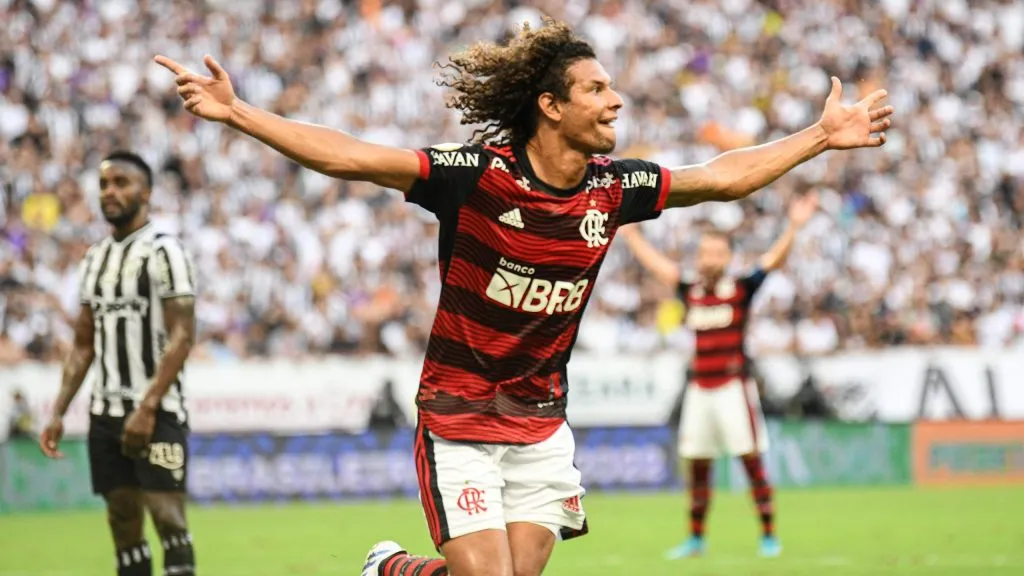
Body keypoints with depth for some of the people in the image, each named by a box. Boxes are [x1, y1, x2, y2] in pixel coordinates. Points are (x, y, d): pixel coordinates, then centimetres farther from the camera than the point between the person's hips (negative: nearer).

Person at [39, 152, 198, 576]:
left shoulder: (163, 252, -6)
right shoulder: (95, 258, 15)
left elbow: (182, 336, -13)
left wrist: (147, 407, -19)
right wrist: (58, 413, 11)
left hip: (156, 414, -7)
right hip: (105, 413, 7)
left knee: (167, 516, -11)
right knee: (123, 522, 7)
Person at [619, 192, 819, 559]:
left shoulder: (741, 289, -1)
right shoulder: (690, 292, 9)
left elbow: (774, 260, -11)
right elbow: (654, 262, 18)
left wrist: (793, 227, -25)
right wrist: (628, 231, 24)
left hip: (734, 385, -4)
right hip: (699, 388, 4)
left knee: (751, 459, -6)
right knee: (697, 464, 9)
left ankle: (769, 535, -1)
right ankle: (696, 539, 20)